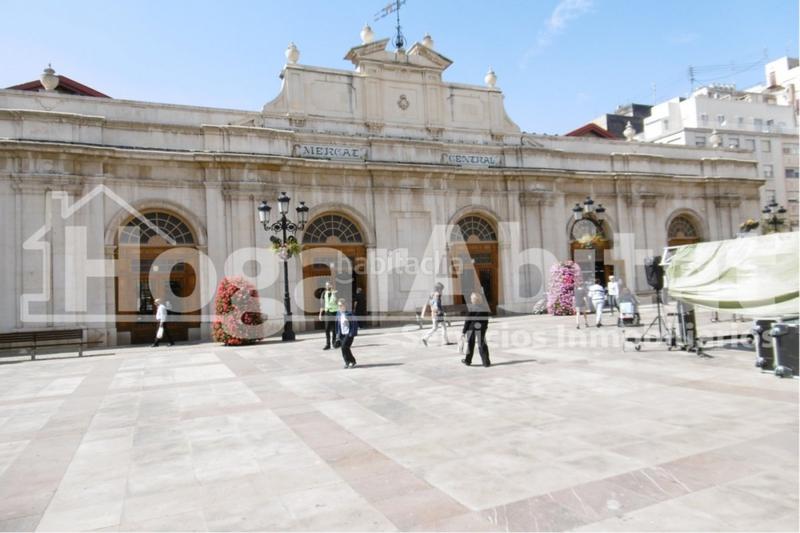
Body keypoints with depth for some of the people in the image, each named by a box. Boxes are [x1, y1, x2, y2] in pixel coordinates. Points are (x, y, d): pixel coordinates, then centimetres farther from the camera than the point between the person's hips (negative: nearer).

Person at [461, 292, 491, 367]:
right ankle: (486, 362, 5)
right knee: (482, 345, 8)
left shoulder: (471, 308, -14)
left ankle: (467, 360, 24)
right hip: (481, 328, 2)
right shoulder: (485, 307, -2)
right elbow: (486, 319, 4)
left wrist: (464, 331, -5)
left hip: (471, 328, -2)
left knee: (470, 344, 13)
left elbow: (468, 320, -12)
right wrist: (485, 327, 16)